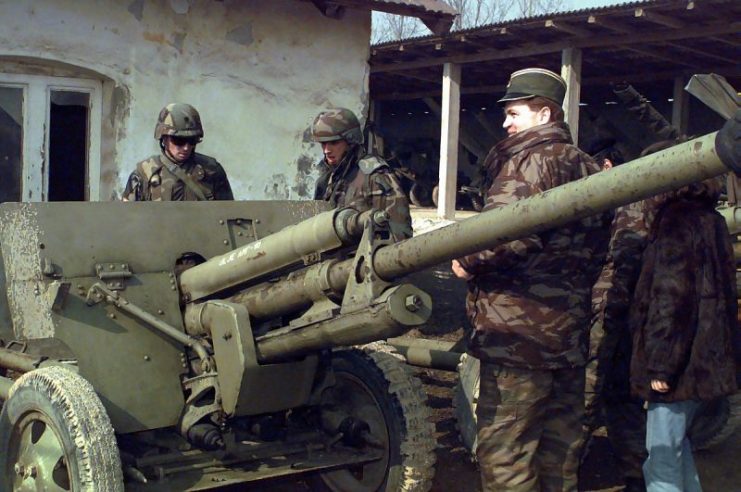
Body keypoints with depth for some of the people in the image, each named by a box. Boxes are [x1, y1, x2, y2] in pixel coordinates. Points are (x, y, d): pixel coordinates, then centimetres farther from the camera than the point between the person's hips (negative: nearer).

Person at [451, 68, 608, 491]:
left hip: (519, 329, -9)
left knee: (504, 446, -3)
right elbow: (596, 249, 20)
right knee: (561, 447, 17)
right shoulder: (586, 166, 17)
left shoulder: (530, 160, -11)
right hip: (569, 330, 9)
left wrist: (468, 261, -12)